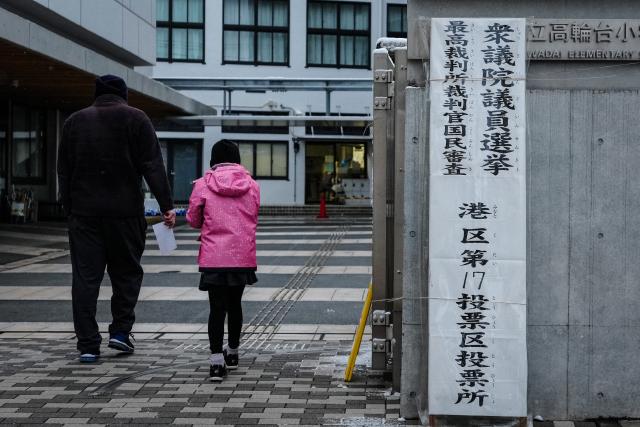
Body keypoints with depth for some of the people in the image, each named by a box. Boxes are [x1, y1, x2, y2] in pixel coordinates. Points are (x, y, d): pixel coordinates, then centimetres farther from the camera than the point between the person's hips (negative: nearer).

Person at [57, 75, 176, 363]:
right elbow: (153, 167, -6)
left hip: (84, 212, 2)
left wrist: (69, 209, 16)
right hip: (125, 210, -2)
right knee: (126, 271, 13)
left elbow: (64, 171, 12)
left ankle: (88, 344, 1)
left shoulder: (75, 121, 11)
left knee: (85, 277, 3)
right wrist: (166, 206, -7)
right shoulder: (136, 119, 1)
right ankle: (121, 331, 8)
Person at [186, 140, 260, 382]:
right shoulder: (251, 185, 3)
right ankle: (232, 352, 33)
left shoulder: (203, 185, -4)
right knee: (235, 303, 18)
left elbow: (193, 220, 6)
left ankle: (216, 361, -9)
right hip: (243, 256, 3)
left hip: (214, 257, -2)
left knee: (217, 307, 0)